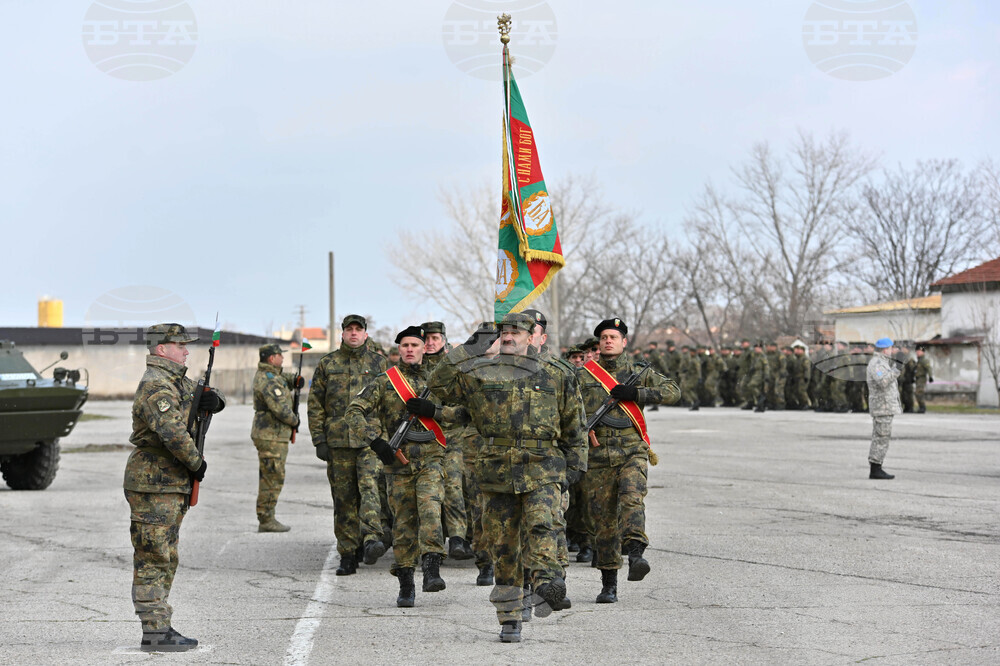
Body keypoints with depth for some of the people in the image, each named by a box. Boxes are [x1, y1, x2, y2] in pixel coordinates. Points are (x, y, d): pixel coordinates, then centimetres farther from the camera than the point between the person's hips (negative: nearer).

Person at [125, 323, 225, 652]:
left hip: (172, 483, 10)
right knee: (153, 559, -7)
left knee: (166, 559, 14)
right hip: (153, 483, -10)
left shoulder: (178, 381, 14)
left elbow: (204, 397, 25)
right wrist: (197, 463, -17)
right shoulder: (156, 385, -17)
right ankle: (154, 633, -5)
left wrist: (213, 399, 0)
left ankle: (161, 627, 19)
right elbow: (172, 432, -29)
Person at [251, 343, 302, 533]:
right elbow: (280, 408, -24)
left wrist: (295, 379, 7)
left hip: (268, 434, 11)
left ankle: (267, 519, 19)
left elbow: (284, 378, 29)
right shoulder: (269, 381, -19)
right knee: (272, 478, -7)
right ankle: (266, 520, -6)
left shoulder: (265, 373, 12)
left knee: (270, 478, 14)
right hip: (271, 436, -11)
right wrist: (295, 420, -6)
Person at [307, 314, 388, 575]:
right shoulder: (327, 364, 10)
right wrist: (319, 440, 2)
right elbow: (315, 404, 10)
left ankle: (372, 539, -34)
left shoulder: (379, 363, 8)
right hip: (338, 441, 2)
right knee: (344, 499, 3)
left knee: (370, 486, -21)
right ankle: (348, 555, 9)